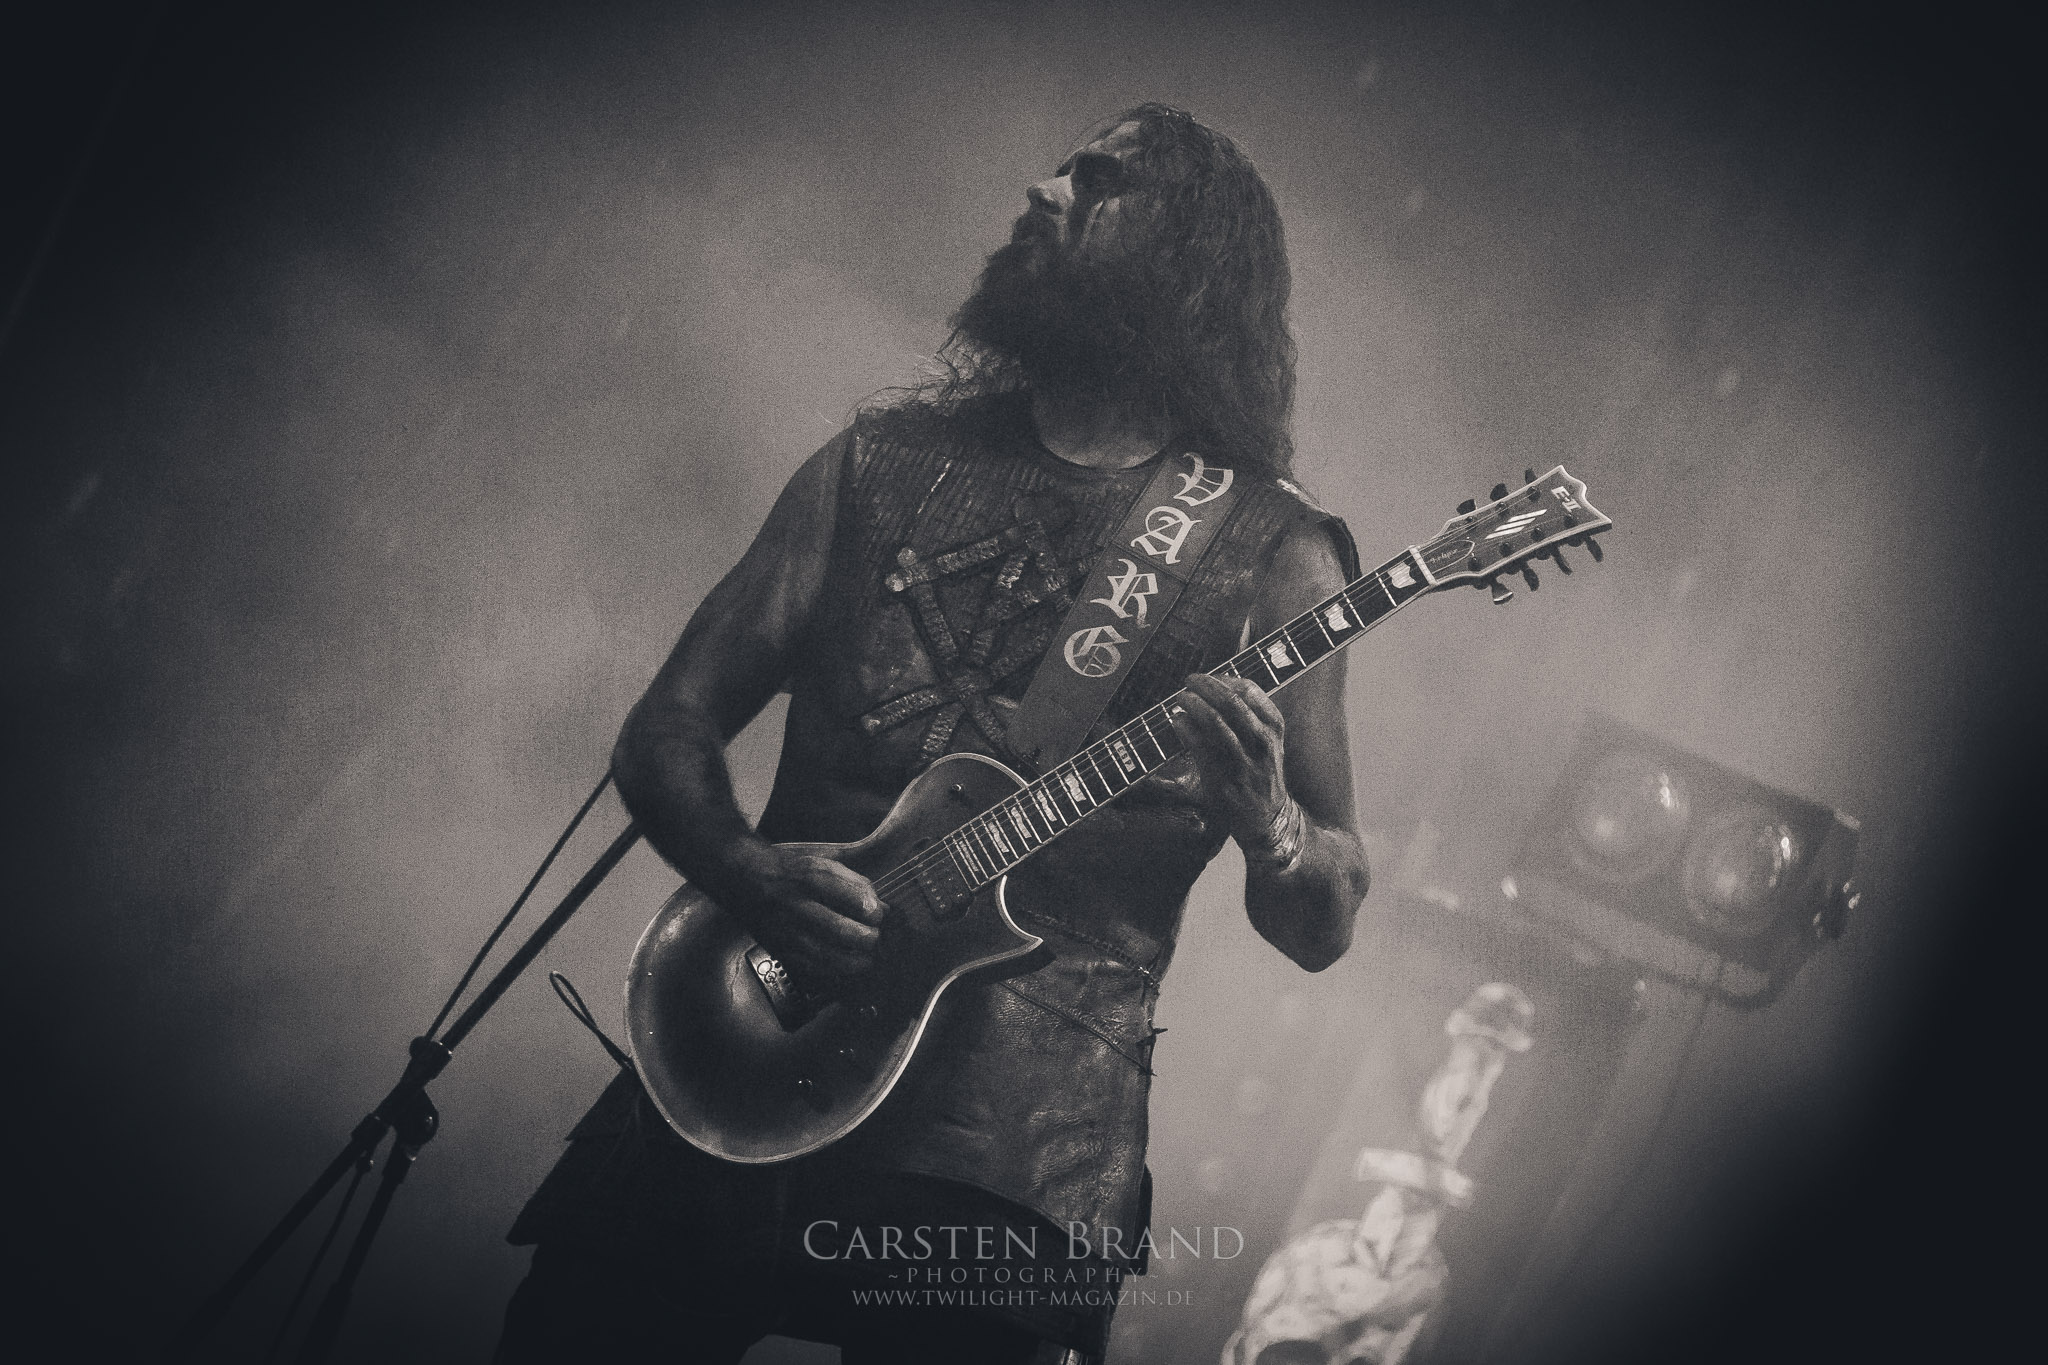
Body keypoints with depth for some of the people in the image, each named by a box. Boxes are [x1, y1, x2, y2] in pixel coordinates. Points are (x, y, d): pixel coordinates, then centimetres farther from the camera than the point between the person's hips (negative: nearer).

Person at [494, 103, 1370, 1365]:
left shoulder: (1269, 557, 2)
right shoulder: (882, 462, 10)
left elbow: (1319, 930, 4)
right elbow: (670, 723, 10)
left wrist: (1268, 825, -18)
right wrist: (747, 870, -10)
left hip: (1014, 1140, -2)